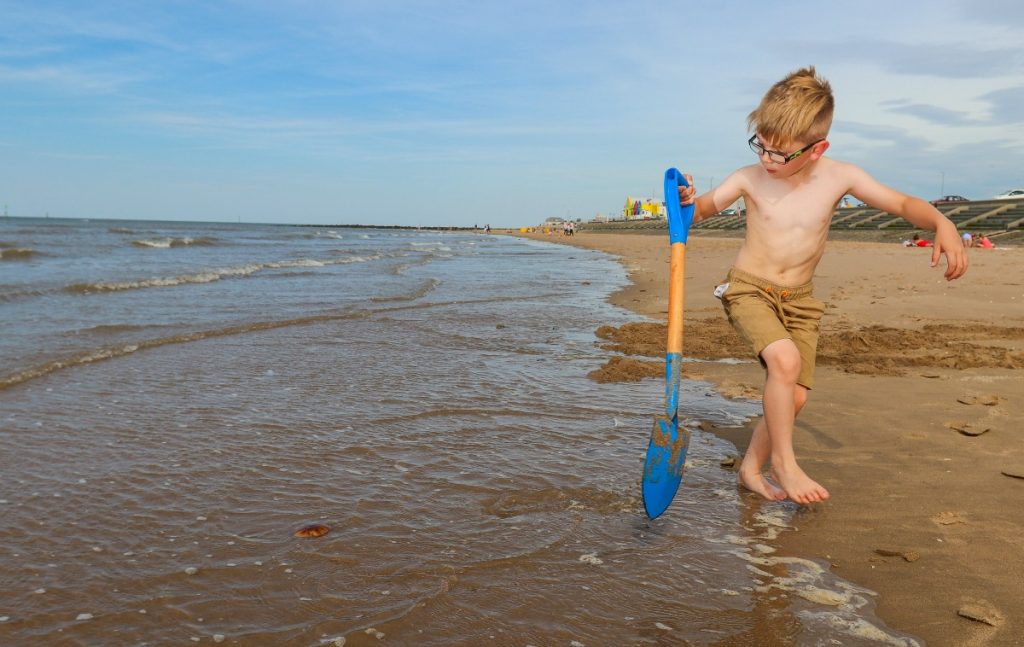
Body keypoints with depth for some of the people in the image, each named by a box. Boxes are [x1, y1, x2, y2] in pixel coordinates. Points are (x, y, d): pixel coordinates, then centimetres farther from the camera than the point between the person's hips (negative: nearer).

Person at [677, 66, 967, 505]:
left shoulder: (839, 177, -8)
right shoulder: (749, 180, -11)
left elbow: (902, 203, 0)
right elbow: (703, 209, 2)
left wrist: (943, 225, -19)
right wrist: (687, 202, -22)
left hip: (798, 299, 3)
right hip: (749, 289, -3)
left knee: (795, 397, -2)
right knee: (786, 359, -29)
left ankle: (752, 469, 20)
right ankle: (783, 460, -9)